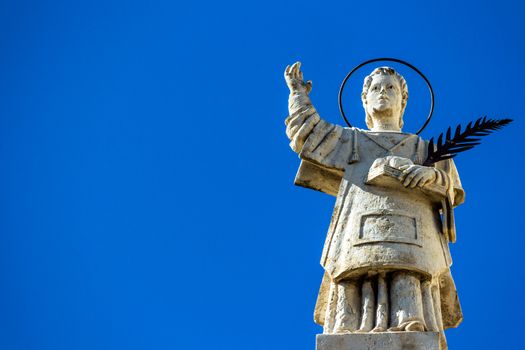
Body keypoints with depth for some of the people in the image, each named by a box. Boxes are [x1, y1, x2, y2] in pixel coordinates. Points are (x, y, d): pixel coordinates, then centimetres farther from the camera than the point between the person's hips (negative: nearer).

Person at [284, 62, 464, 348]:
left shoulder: (424, 148, 33)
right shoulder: (348, 141, 35)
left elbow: (449, 192, 18)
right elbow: (305, 133, 22)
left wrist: (430, 176, -6)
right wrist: (298, 93, 36)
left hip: (411, 241, 0)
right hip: (360, 238, 0)